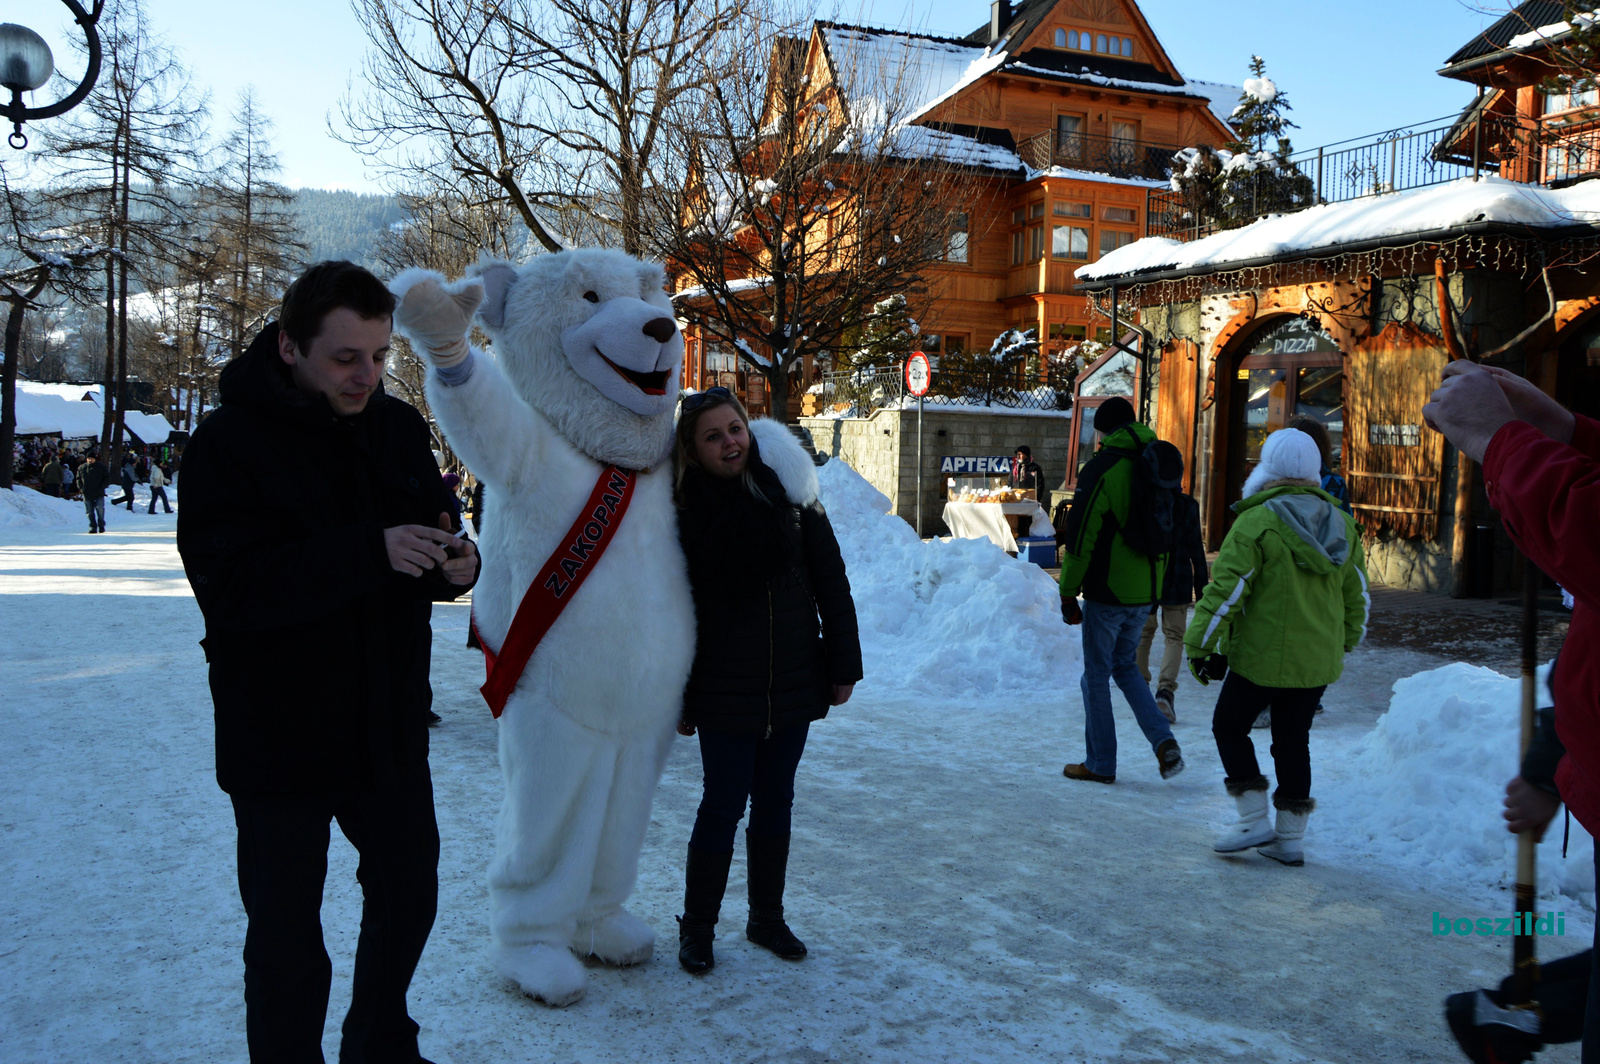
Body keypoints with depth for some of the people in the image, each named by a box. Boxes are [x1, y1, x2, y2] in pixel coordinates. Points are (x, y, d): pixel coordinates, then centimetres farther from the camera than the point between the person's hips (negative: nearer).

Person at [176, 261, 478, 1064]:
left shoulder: (399, 428, 2)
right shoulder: (229, 441, -14)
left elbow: (431, 531, 11)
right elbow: (228, 583, -24)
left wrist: (454, 565, -13)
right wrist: (370, 551, -34)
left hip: (390, 727, 6)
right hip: (278, 741, -5)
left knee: (409, 893, 20)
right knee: (287, 939, 7)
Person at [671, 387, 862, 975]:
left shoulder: (788, 490, -2)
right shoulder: (685, 512, -6)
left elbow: (831, 582, 3)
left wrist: (844, 663, 1)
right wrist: (677, 697, -2)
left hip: (795, 683, 3)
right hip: (723, 690, -3)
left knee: (775, 800, 13)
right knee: (725, 803, 1)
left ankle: (767, 918, 29)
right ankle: (697, 927, 19)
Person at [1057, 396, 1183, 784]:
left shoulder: (1102, 468, -12)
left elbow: (1080, 536, -14)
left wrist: (1068, 592, -8)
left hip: (1108, 591, -7)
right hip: (1146, 592, 7)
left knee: (1097, 675, 5)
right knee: (1125, 665, 22)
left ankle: (1100, 764, 12)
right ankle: (1163, 740, 5)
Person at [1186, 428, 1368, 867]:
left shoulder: (1256, 522, -14)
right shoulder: (1341, 523, 7)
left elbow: (1226, 590, -17)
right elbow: (1357, 595, 15)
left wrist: (1199, 644, -9)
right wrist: (1344, 643, 27)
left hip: (1263, 656, -6)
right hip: (1318, 660, 6)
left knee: (1229, 726, 11)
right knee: (1293, 740, 15)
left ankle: (1254, 820, 6)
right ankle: (1290, 837, 18)